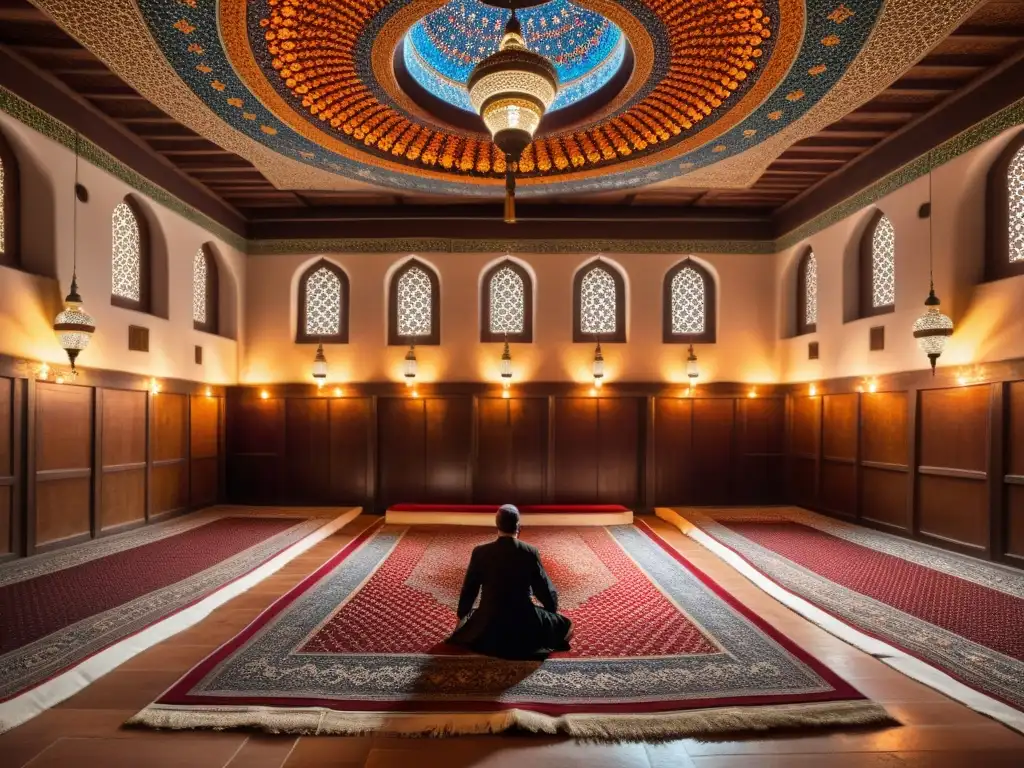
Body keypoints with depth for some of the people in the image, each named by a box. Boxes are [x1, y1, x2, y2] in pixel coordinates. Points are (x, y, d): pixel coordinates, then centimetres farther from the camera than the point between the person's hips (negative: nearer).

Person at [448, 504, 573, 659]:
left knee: (468, 622, 34)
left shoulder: (480, 552, -10)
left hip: (490, 621, 2)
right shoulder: (530, 552, -13)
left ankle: (492, 641, 16)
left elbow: (468, 589, 1)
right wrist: (553, 610, 20)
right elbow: (544, 588, -1)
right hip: (525, 620, -1)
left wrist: (461, 616, 19)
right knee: (564, 625, 23)